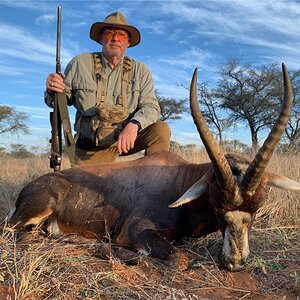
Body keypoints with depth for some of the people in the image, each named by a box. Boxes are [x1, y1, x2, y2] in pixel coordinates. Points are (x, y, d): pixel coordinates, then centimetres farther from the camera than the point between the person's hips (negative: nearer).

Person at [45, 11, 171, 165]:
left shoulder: (140, 70, -5)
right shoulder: (80, 63, -5)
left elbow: (150, 106, -13)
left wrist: (134, 125, -34)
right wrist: (53, 90, -23)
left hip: (126, 139, 0)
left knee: (161, 129, -20)